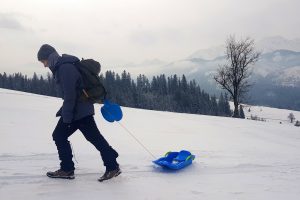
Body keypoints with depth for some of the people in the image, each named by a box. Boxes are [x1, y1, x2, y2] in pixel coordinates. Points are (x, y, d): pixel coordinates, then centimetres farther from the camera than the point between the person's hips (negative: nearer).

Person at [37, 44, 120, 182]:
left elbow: (70, 94, -24)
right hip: (72, 111, 10)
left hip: (81, 111, -10)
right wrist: (63, 112, 23)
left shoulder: (66, 68, -19)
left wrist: (66, 117, -21)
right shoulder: (60, 67, 13)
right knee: (58, 135, 10)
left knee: (94, 137, -5)